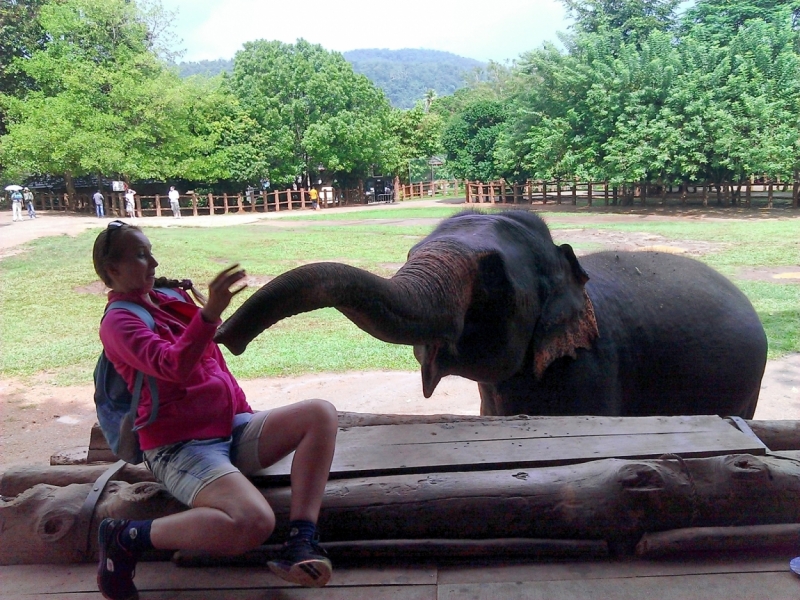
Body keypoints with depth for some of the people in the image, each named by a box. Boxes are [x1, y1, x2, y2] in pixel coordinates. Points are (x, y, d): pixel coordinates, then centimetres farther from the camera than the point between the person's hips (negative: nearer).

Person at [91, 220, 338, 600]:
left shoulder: (167, 300, 16)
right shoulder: (119, 321, -7)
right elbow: (172, 366, -29)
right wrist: (210, 312, -40)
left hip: (232, 428, 8)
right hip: (179, 446, -8)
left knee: (320, 414, -12)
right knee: (254, 524, -30)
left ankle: (299, 545, -21)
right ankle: (126, 538, -9)